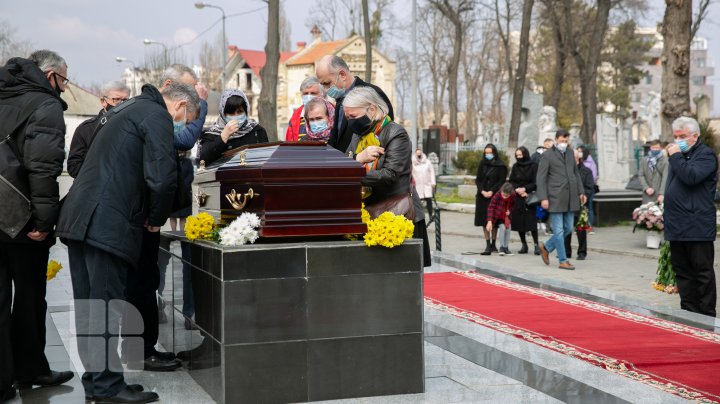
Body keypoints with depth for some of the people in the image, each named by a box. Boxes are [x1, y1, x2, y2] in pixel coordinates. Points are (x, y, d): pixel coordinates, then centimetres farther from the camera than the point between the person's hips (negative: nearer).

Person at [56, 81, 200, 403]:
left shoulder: (129, 110, 25)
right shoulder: (158, 116, -5)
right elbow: (162, 176, -17)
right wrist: (157, 218, -1)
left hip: (78, 217, 10)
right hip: (107, 226, -10)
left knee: (89, 308, 13)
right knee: (107, 308, -5)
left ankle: (95, 378, 21)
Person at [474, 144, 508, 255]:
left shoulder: (500, 166, -2)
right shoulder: (482, 164, 10)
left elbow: (501, 181, -6)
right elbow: (478, 180, 7)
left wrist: (492, 191, -16)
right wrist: (482, 191, -9)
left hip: (495, 196, -3)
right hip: (482, 196, 3)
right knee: (484, 221, -2)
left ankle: (493, 244, 9)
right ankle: (488, 245, -2)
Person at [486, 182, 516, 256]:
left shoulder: (513, 196, -15)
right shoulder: (497, 195, -26)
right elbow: (491, 208, -28)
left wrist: (509, 211, -14)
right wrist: (490, 221, -36)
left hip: (507, 216, 4)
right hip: (498, 216, -4)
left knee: (508, 228, -13)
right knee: (502, 227, -23)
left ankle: (506, 247, 3)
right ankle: (502, 247, -12)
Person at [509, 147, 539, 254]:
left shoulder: (534, 166, -2)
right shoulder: (515, 167, 11)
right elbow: (511, 181, 8)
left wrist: (525, 189, -14)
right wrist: (518, 189, -9)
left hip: (530, 198, -4)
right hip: (517, 199, 4)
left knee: (531, 221, -12)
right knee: (519, 222, 2)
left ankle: (536, 245, -9)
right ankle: (524, 245, 10)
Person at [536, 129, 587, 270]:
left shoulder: (570, 153, 15)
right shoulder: (547, 155, -3)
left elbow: (576, 173, 22)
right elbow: (541, 178, -6)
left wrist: (581, 191, 15)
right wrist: (543, 198, -13)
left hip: (570, 198, 6)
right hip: (556, 198, -6)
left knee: (568, 228, 9)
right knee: (559, 230, -3)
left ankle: (546, 247, 27)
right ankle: (563, 261, 3)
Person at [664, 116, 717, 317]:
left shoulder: (705, 154, -7)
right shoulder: (679, 154, 19)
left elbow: (691, 177, -24)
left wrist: (675, 156, -15)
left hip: (697, 227, -8)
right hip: (676, 225, 9)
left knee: (703, 271, -2)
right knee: (682, 270, 11)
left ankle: (706, 314, 2)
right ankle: (688, 311, 18)